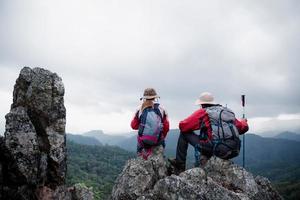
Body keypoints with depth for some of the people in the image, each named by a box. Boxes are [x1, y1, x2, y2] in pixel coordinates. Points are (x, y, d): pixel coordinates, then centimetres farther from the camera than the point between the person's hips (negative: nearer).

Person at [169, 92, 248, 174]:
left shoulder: (203, 112, 6)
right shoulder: (228, 112, 20)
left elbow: (183, 126, 5)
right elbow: (244, 127, 26)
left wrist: (195, 125, 27)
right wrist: (243, 121, 49)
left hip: (216, 150, -5)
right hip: (233, 152, 5)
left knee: (184, 133, 12)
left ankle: (179, 165, 14)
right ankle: (207, 157, 15)